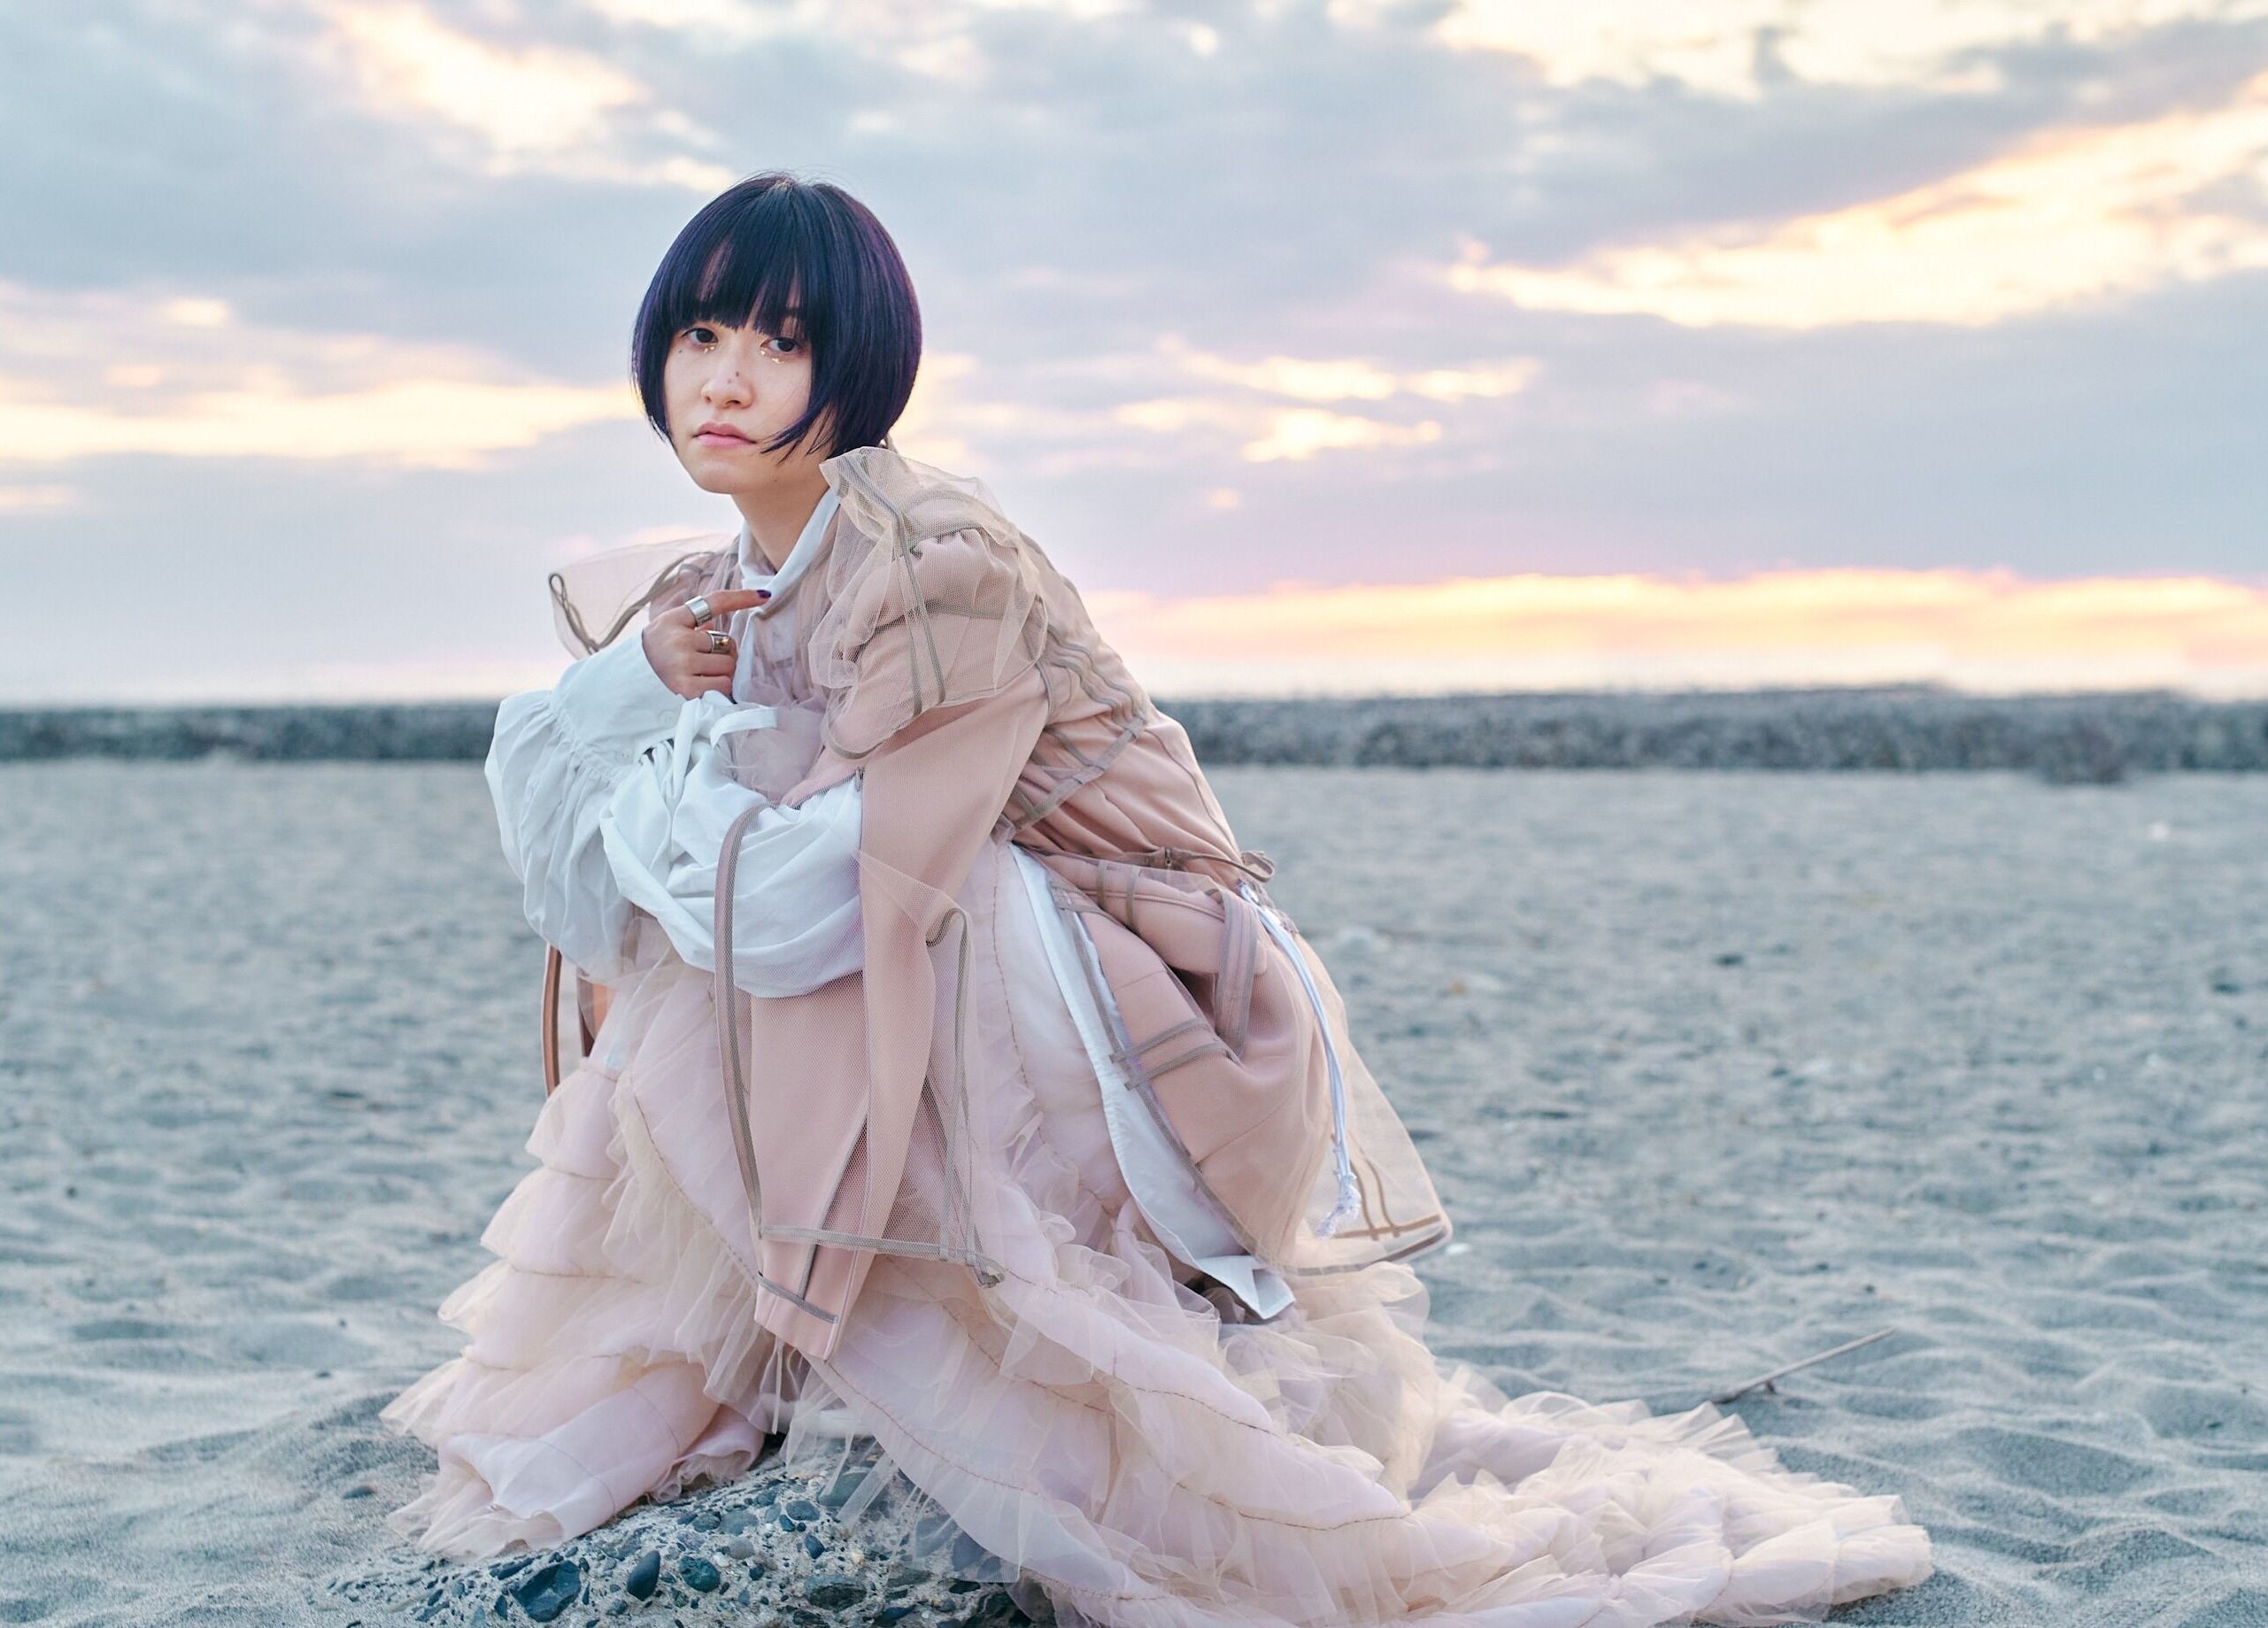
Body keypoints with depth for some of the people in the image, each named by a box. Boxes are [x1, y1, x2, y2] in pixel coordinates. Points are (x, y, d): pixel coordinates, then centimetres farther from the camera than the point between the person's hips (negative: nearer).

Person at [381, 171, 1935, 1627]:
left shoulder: (939, 558, -20)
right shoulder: (727, 592, 6)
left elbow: (834, 890, -25)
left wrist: (660, 798, -7)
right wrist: (640, 682, -10)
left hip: (1148, 1001, -8)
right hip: (988, 1009, 8)